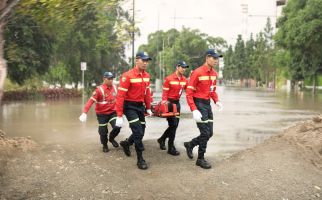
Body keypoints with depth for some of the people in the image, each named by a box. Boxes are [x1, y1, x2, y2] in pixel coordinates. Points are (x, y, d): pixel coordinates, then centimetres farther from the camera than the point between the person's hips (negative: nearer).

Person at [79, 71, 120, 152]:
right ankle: (105, 145, 35)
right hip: (102, 114, -3)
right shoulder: (99, 89, -18)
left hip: (112, 112, 3)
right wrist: (84, 113, -33)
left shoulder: (114, 88, -3)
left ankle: (111, 138, 18)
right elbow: (91, 101, -24)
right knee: (103, 132, 5)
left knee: (117, 127, -15)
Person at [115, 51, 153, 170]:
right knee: (138, 132, -12)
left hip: (140, 106, 7)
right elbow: (120, 96, -21)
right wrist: (119, 115, -23)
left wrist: (148, 108, 16)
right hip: (130, 107, -7)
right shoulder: (127, 76, -20)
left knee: (141, 132, 12)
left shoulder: (147, 76, 2)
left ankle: (126, 143, 41)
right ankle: (140, 159, 1)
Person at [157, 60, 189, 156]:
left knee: (175, 125, 12)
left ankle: (162, 139, 34)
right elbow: (165, 92, -11)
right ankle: (171, 148, 2)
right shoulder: (169, 79, -13)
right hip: (169, 103, -7)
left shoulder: (184, 80, 4)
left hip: (177, 102, 7)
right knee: (173, 125, -8)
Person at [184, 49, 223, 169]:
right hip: (199, 104, -8)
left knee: (209, 133, 10)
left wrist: (217, 101, 2)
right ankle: (200, 159, 9)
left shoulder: (214, 73, 7)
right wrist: (194, 110, -24)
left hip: (207, 104, 8)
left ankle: (190, 144, 32)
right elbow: (189, 93, -16)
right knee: (205, 133, -6)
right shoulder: (197, 72, -16)